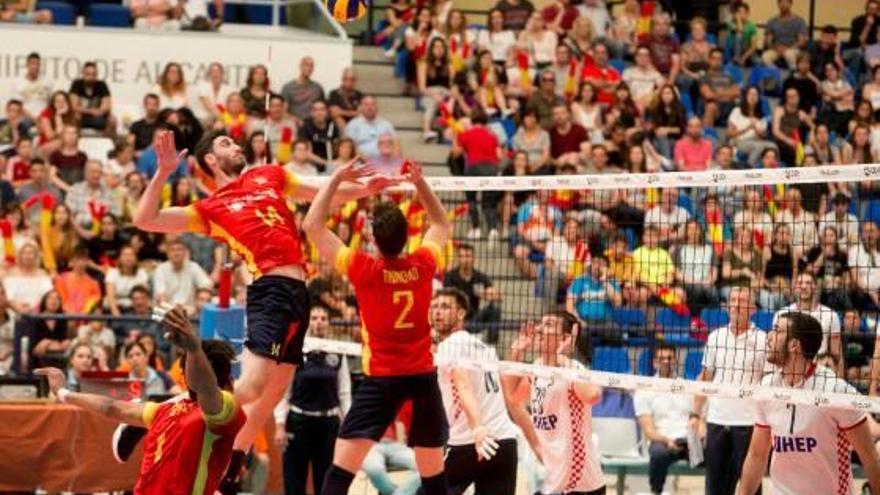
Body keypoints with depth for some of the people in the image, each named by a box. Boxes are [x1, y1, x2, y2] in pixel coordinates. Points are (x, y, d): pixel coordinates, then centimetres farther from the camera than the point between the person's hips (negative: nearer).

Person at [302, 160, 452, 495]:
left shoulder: (364, 270, -11)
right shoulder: (423, 265, -2)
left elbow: (312, 225, -5)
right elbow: (442, 225, 21)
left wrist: (336, 180, 1)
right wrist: (419, 183, 19)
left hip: (382, 379, -4)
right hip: (423, 378, 4)